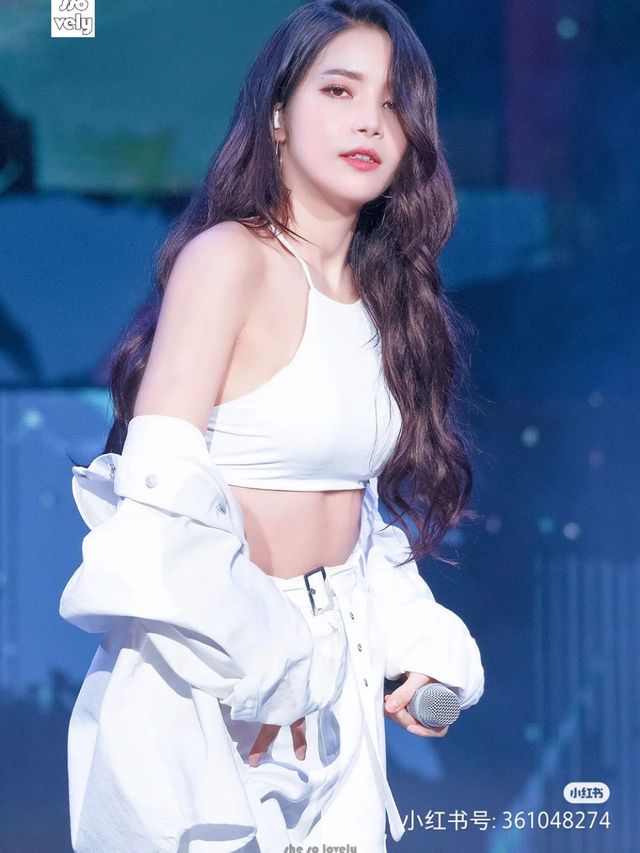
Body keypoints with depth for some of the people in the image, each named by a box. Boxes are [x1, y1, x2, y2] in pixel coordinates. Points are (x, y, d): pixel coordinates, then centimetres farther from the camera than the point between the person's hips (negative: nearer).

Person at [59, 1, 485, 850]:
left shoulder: (384, 295, 10)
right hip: (208, 679, -7)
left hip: (332, 679, 7)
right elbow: (159, 500, -20)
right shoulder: (229, 258, -13)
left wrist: (416, 643, 3)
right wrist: (253, 679, -18)